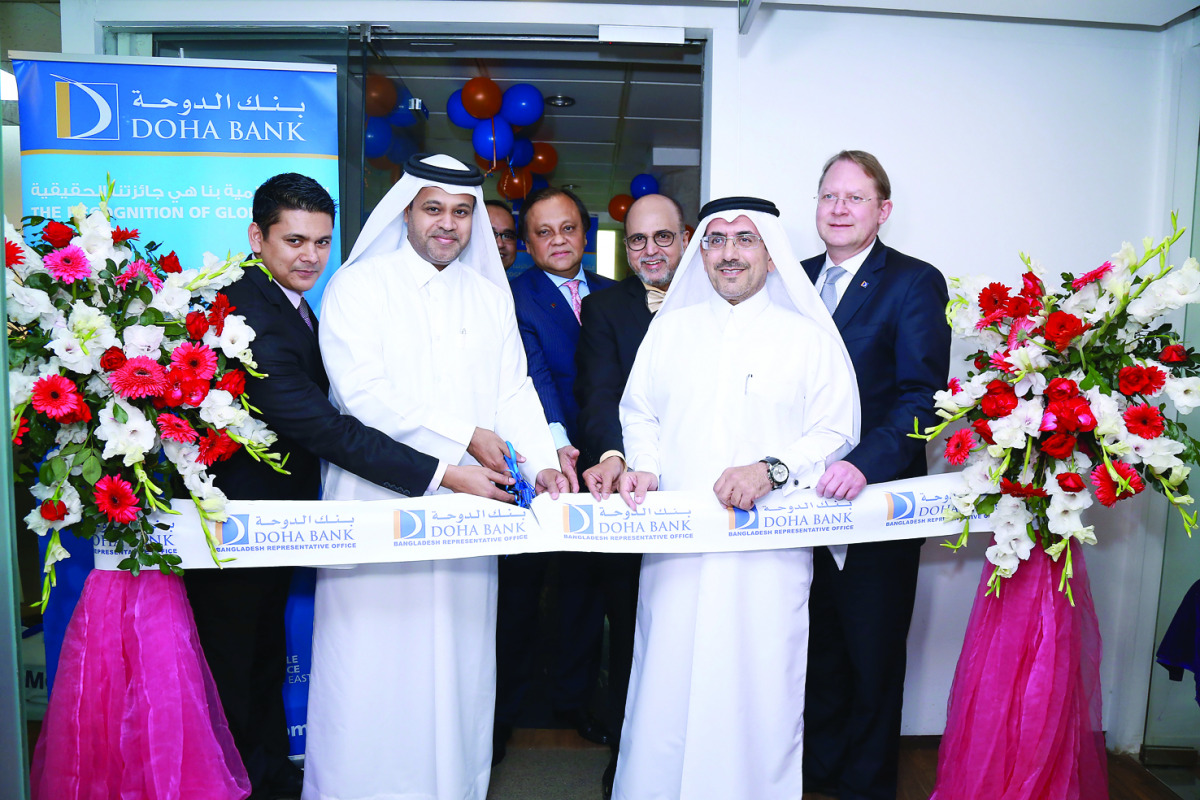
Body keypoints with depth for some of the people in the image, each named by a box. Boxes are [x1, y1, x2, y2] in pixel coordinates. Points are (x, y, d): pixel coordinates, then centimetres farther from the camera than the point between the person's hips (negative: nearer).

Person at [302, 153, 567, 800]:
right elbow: (364, 393, -12)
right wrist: (463, 436, -14)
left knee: (457, 665, 10)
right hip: (378, 502, -4)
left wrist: (540, 463, -7)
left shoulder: (491, 295, 16)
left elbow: (514, 390, 10)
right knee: (376, 663, 2)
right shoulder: (358, 285, 0)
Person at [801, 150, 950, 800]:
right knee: (819, 643, 17)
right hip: (804, 491, 5)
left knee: (873, 653, 11)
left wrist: (865, 464, -30)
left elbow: (922, 395, -17)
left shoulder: (915, 283, -7)